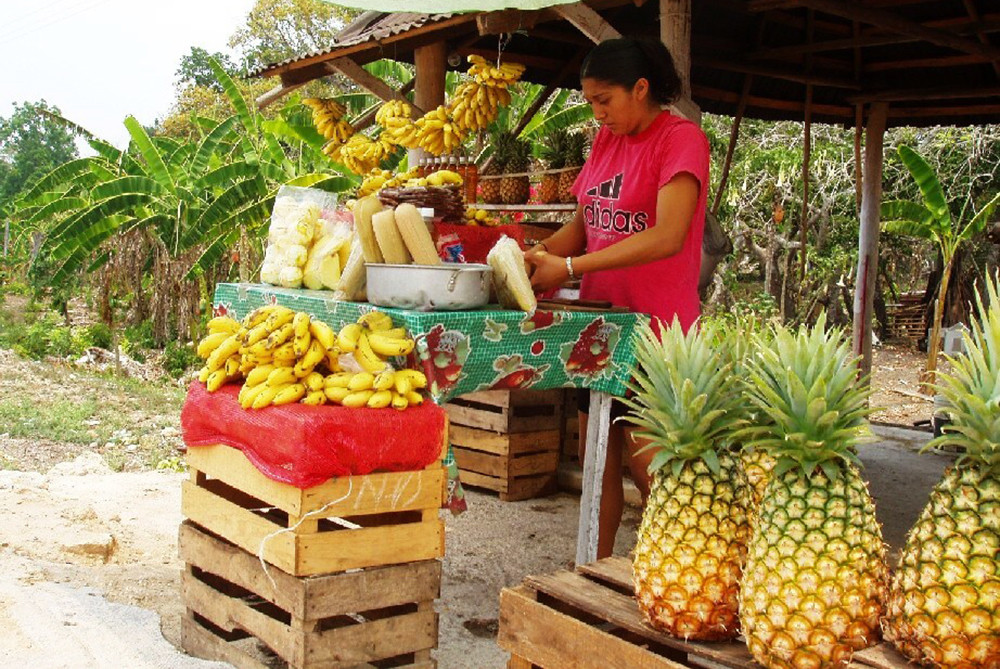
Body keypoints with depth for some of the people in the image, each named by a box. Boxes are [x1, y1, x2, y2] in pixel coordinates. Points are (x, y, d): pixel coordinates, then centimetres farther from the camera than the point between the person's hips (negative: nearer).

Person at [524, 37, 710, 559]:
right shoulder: (606, 140, 13)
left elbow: (667, 237, -22)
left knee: (644, 462, -2)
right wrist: (541, 253, -5)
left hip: (653, 324, -7)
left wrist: (569, 267, -23)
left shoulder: (681, 139, -10)